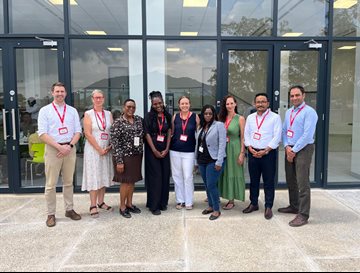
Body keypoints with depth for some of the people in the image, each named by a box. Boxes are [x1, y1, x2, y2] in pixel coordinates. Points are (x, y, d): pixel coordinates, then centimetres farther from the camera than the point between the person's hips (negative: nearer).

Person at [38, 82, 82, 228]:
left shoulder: (72, 110, 9)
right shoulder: (45, 110, 1)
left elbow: (78, 131, 6)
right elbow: (42, 134, -7)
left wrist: (69, 146, -10)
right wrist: (59, 147, -16)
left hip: (70, 149, 3)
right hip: (52, 149, -3)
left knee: (69, 182, 12)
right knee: (51, 184, 1)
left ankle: (69, 209, 22)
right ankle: (51, 214, 11)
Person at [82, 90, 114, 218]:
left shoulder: (108, 114, 8)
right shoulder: (88, 114, -3)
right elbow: (88, 134, -10)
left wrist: (110, 147, -7)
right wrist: (99, 149, -14)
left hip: (107, 150, 4)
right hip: (93, 149, -4)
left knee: (104, 176, 9)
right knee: (94, 176, -2)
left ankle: (101, 202, 21)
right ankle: (93, 205, 6)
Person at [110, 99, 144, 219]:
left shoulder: (139, 120, 5)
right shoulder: (118, 122, -10)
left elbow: (143, 136, 13)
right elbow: (114, 142, -14)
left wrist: (141, 152, 4)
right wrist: (119, 160, -17)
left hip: (137, 155, 5)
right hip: (125, 156, -5)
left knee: (132, 181, 14)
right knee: (125, 182, 3)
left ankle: (129, 204, 29)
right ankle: (122, 207, 18)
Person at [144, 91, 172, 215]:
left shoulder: (167, 116, 6)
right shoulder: (149, 116, -4)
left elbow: (169, 132, 4)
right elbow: (147, 134, -7)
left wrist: (167, 149, -5)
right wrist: (155, 151, -11)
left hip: (164, 150, 4)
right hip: (152, 150, -3)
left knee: (165, 176, 5)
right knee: (155, 176, -3)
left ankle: (163, 202, 19)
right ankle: (154, 205, 5)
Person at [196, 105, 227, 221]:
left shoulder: (219, 125, -7)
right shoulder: (201, 127, 12)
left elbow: (222, 144, -13)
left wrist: (219, 162, -18)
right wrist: (197, 160, 14)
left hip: (214, 160, -6)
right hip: (202, 160, 6)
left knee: (211, 185, -7)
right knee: (207, 185, 12)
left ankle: (217, 210, 6)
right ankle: (211, 206, 27)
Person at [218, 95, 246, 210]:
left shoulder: (240, 119, -5)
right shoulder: (222, 118, 7)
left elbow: (243, 137, -7)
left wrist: (242, 153, -12)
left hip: (234, 149, -4)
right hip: (223, 149, 4)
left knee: (233, 173, 3)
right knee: (224, 173, 10)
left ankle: (231, 200, 12)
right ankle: (225, 195, 24)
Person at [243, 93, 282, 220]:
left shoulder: (275, 117, -3)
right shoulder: (250, 118, 11)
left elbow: (277, 137, -9)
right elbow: (246, 135, 9)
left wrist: (265, 151, -14)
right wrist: (251, 149, -5)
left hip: (268, 153, -4)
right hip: (253, 152, 4)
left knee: (269, 182, 2)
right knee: (253, 180, 12)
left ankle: (268, 207, 12)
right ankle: (253, 204, 25)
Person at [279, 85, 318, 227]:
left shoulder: (309, 112, -10)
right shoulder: (288, 112, 14)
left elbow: (307, 135, -17)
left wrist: (294, 150, -14)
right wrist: (287, 147, -4)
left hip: (303, 149, -7)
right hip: (289, 149, 8)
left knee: (303, 183, -6)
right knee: (290, 181, 15)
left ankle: (303, 215, 0)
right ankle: (294, 206, 31)